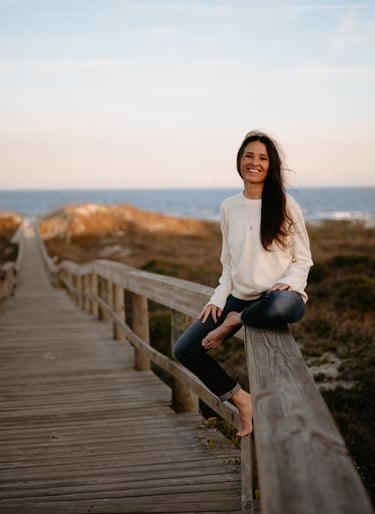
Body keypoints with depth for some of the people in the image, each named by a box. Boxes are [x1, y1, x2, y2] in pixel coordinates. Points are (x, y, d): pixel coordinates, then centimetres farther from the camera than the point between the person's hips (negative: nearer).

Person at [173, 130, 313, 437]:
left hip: (279, 295, -4)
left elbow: (303, 259, 0)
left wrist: (288, 283, -19)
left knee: (282, 306, -44)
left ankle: (234, 321, -11)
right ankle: (241, 399, 8)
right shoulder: (229, 207, 8)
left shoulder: (285, 205, -3)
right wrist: (218, 299, 2)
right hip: (240, 297, 5)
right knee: (185, 350, -5)